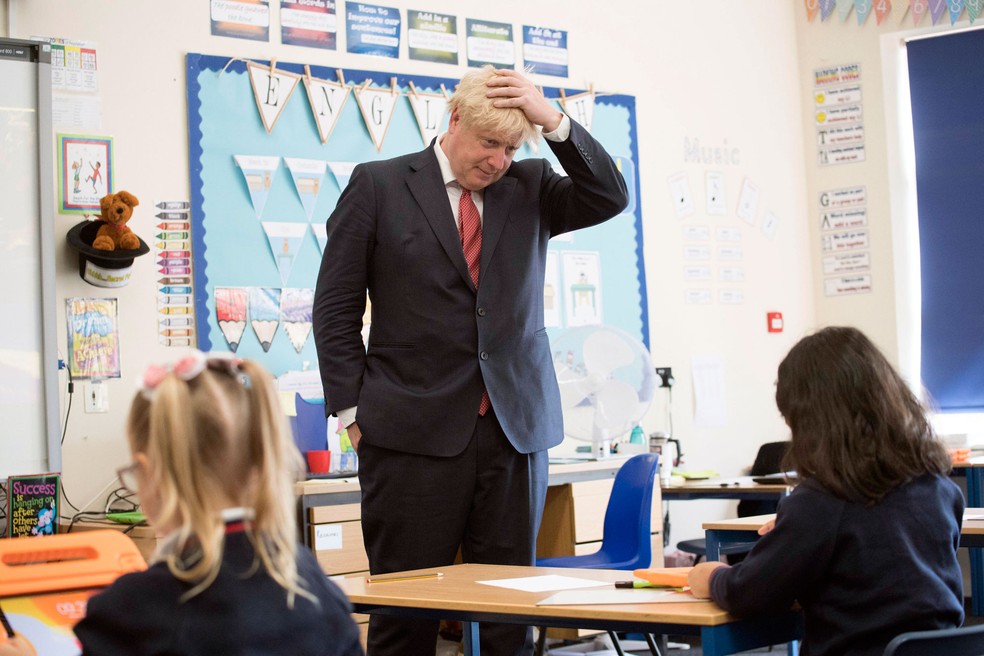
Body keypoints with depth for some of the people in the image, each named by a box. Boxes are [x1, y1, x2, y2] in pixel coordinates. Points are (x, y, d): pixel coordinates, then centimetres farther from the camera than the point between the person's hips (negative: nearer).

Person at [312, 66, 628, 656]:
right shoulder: (378, 186, 4)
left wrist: (554, 121, -9)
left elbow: (610, 198, -2)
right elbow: (336, 306, 4)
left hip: (516, 428, 3)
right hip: (414, 431, -3)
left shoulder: (530, 187, 12)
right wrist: (351, 409, -2)